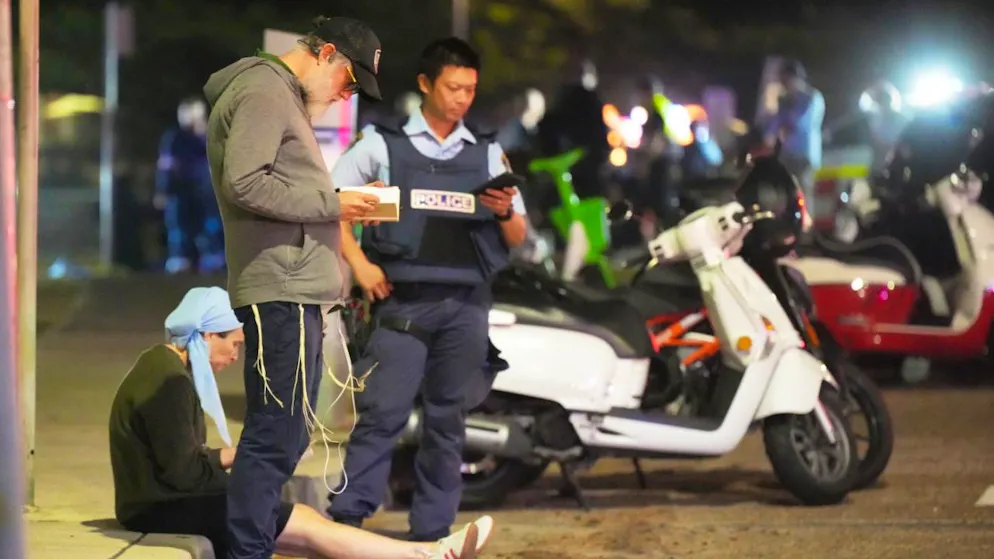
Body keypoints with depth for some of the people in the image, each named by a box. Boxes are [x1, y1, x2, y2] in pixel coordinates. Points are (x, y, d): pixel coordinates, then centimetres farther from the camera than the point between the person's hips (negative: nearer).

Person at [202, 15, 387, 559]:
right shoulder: (261, 92, -8)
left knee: (286, 435, 12)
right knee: (274, 437, -11)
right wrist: (331, 204, -14)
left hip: (295, 290, 11)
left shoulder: (285, 99, 23)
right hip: (279, 290, -11)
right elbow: (244, 184, -19)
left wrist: (338, 206, 8)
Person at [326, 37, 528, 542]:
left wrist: (505, 213, -8)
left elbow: (517, 240, 14)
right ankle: (344, 525, -7)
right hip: (402, 301, -3)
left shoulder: (487, 152, 11)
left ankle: (431, 537, 10)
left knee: (447, 422, 5)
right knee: (381, 415, -9)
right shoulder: (383, 143, 3)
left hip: (465, 306, 3)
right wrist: (359, 264, -6)